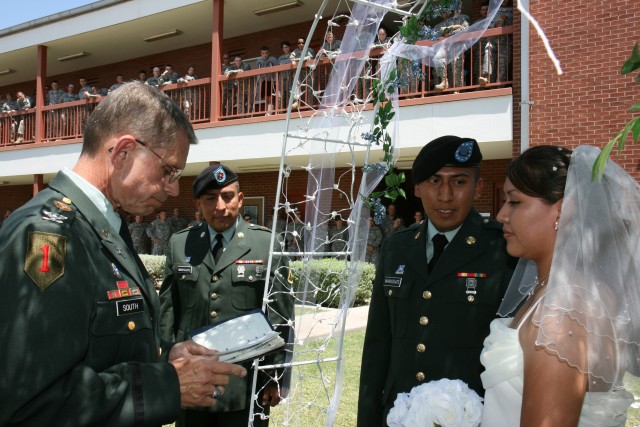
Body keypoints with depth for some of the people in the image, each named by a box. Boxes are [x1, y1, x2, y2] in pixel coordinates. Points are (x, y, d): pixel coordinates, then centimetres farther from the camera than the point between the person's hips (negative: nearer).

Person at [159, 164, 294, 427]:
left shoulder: (267, 245, -3)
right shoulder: (179, 244, 5)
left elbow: (280, 316, -3)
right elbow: (167, 309, 6)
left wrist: (276, 377, -5)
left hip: (246, 385, -2)